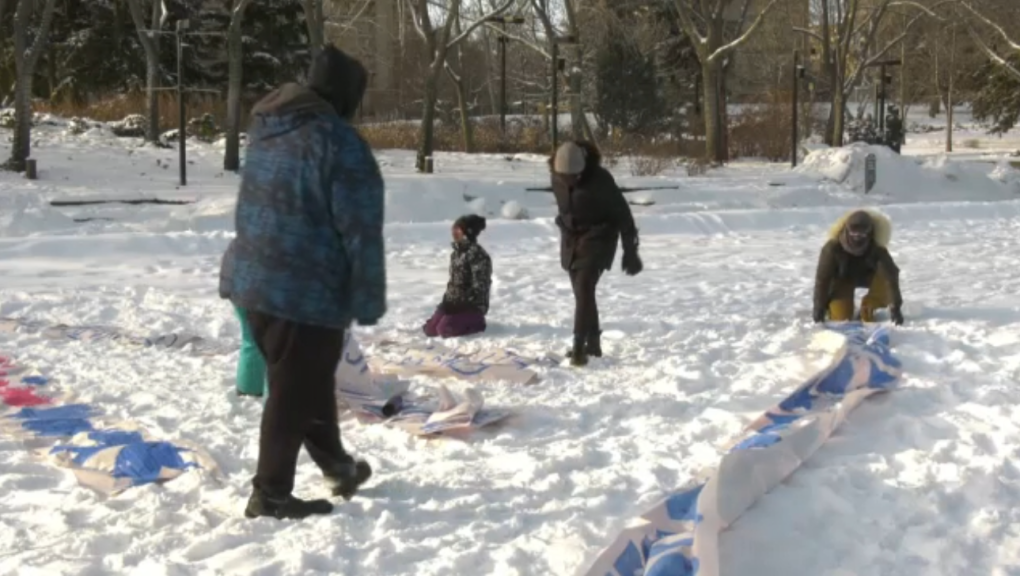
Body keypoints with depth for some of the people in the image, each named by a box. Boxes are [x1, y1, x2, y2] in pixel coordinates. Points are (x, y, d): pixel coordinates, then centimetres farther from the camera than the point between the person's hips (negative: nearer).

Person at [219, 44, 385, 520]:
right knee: (295, 393, 4)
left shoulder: (267, 131, 11)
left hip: (254, 280, 9)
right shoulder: (337, 141, -17)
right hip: (307, 292, -9)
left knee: (309, 383, 22)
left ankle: (337, 466, 37)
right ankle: (270, 495, 13)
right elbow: (360, 230, -18)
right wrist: (368, 300, -11)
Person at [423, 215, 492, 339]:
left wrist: (461, 302, -21)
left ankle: (477, 322, 0)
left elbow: (480, 287, -20)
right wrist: (448, 299, 5)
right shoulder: (456, 253, 12)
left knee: (444, 329, -24)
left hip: (473, 305, -8)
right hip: (455, 302, 8)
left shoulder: (477, 254, -17)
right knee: (430, 329, -6)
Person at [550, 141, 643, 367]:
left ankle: (579, 347, -16)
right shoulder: (557, 178, -7)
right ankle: (593, 343, 19)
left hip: (597, 239, -6)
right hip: (571, 240, 6)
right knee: (581, 292, 8)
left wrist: (630, 251, -12)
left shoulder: (600, 179, -24)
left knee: (584, 289, -17)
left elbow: (622, 214, -15)